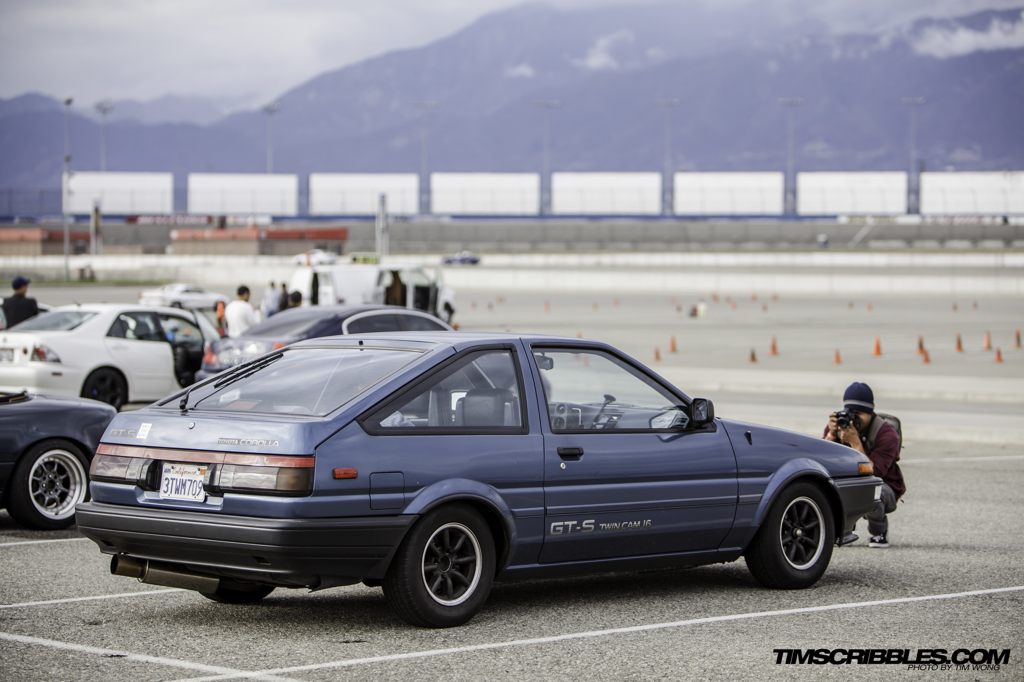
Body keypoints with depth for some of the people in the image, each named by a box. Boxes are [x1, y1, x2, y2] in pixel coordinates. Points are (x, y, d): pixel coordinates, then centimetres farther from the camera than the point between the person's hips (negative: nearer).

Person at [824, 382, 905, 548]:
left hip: (884, 488, -4)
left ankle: (879, 533, -5)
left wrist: (855, 442, -36)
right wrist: (832, 434, -31)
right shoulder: (838, 424, -8)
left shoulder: (887, 434, -21)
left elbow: (872, 474, -32)